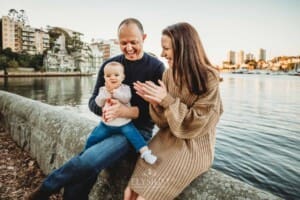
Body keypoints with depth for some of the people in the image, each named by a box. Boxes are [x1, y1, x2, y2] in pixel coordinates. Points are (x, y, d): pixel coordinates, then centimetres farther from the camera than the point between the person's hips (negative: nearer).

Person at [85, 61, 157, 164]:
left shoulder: (125, 88, -5)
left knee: (134, 135, -22)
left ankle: (145, 152, -15)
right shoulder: (103, 89, 3)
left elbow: (126, 99, -23)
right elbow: (99, 103, -10)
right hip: (106, 124, 3)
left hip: (124, 123, -3)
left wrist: (114, 91, -28)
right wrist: (107, 91, -21)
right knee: (92, 139, 4)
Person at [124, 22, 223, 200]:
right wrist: (155, 103, -17)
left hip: (194, 146, -4)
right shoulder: (169, 73, 2)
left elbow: (196, 123, -16)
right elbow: (164, 122, 3)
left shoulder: (209, 78, -14)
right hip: (168, 139, 5)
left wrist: (167, 100, -22)